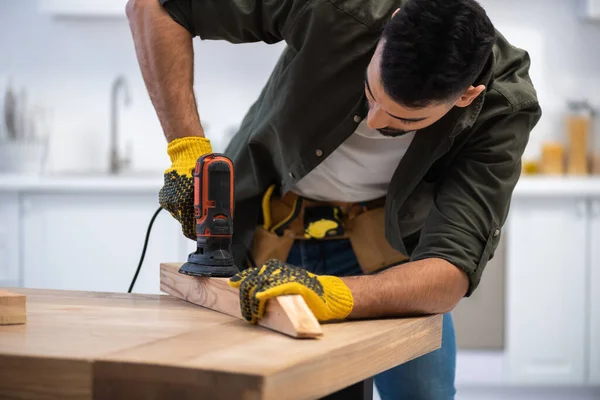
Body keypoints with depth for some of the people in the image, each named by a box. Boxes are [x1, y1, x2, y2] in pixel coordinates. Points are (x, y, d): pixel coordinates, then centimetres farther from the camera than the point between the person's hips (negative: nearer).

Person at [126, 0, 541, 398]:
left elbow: (453, 271, -34)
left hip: (386, 241, 1)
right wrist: (187, 148, -31)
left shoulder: (505, 106, -28)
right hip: (268, 232, 0)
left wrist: (332, 294, -52)